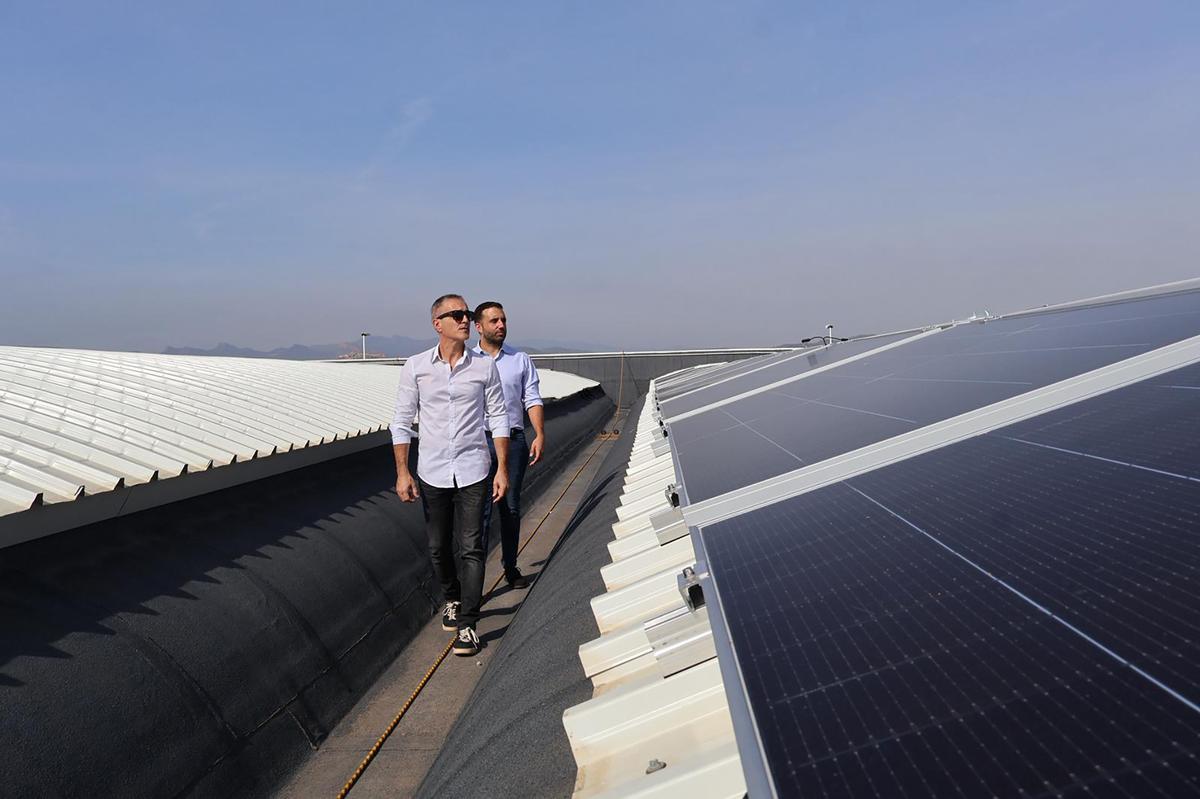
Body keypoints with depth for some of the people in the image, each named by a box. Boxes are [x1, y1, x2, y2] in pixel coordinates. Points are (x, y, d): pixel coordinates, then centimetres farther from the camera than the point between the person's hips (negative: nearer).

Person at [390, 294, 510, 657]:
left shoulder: (485, 366, -1)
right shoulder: (416, 367, -2)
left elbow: (498, 419, 3)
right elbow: (402, 422, 1)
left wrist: (502, 469, -1)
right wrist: (403, 473, -4)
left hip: (472, 471, -1)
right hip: (432, 473, 1)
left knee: (470, 548, -4)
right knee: (438, 548, 13)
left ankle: (467, 624, 4)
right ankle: (452, 598, 39)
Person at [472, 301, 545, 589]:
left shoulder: (521, 360, 8)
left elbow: (532, 400, 5)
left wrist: (540, 435, -8)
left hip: (514, 441, 2)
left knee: (511, 508, 10)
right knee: (481, 510, -3)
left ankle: (511, 567, 23)